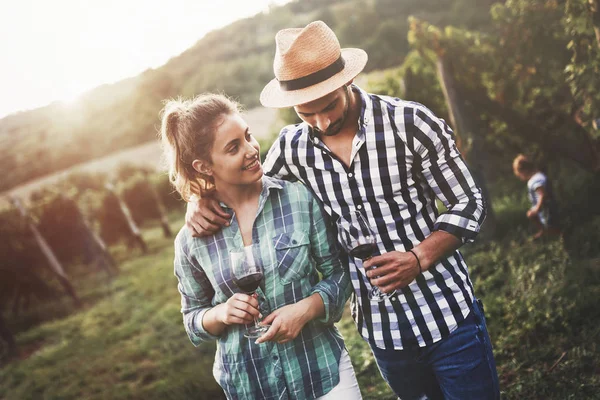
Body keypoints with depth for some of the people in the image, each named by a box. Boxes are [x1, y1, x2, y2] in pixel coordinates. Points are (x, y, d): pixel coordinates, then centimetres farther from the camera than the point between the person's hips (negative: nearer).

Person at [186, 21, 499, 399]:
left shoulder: (410, 123, -14)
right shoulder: (293, 148, -4)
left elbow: (468, 204, -7)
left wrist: (419, 258, -22)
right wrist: (201, 199, -7)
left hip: (448, 315, -3)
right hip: (381, 329, 3)